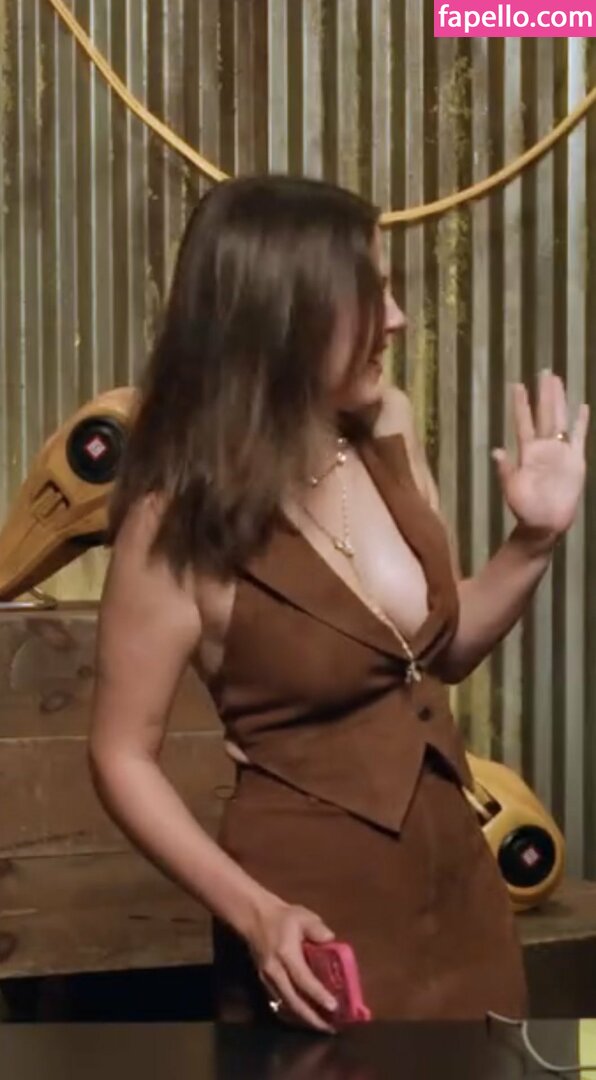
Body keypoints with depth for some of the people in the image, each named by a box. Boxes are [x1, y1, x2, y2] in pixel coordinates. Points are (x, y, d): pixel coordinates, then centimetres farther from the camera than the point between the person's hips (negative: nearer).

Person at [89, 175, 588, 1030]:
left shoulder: (388, 429, -1)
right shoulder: (180, 523, -19)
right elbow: (124, 756, -12)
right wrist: (254, 912, -22)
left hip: (457, 880, 6)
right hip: (319, 911, -6)